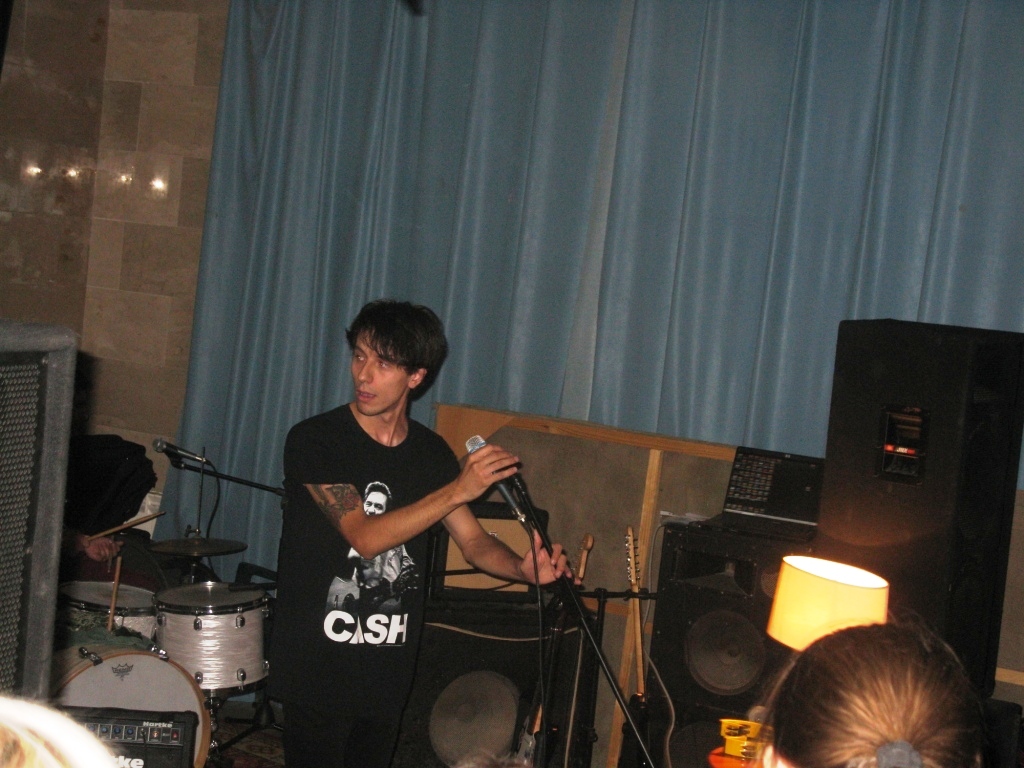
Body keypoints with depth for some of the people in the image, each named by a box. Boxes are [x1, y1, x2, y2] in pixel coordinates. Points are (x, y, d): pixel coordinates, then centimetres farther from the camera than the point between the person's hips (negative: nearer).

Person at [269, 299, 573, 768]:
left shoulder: (431, 453, 3)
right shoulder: (314, 440, -13)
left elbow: (473, 541, 4)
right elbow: (365, 536, -22)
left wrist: (524, 567, -18)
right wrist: (458, 489, -29)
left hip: (388, 671, 5)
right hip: (317, 666, -5)